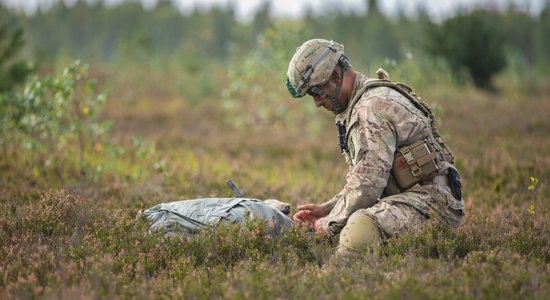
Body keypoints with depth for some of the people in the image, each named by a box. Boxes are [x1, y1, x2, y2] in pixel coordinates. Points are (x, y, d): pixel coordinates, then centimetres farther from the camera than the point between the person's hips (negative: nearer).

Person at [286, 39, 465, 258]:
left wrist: (330, 224, -7)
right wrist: (326, 209, 16)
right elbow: (364, 179, 27)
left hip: (429, 200, -12)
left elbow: (366, 186, -21)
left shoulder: (372, 108, -15)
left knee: (359, 228, -35)